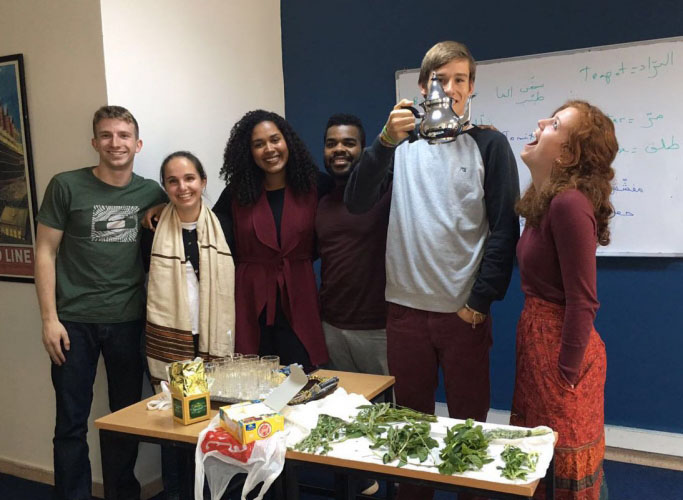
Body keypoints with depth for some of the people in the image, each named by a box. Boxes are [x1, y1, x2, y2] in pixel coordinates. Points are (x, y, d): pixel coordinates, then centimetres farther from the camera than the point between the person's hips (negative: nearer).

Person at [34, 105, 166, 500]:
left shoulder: (152, 193, 3)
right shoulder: (66, 186, -3)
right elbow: (45, 252, -2)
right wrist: (49, 318, -7)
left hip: (130, 321, 2)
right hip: (75, 320, -2)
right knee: (71, 423, 5)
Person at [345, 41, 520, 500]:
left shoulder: (489, 145, 1)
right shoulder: (402, 143, 7)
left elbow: (505, 230, -3)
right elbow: (357, 203, -6)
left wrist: (480, 300, -9)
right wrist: (386, 141, -19)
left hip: (464, 310, -2)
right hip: (406, 306, 2)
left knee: (468, 423, 10)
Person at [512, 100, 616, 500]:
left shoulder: (569, 203, -22)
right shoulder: (546, 201, 6)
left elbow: (581, 301, -21)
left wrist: (566, 375, -17)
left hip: (561, 345, -9)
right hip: (539, 337, 9)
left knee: (566, 468, 9)